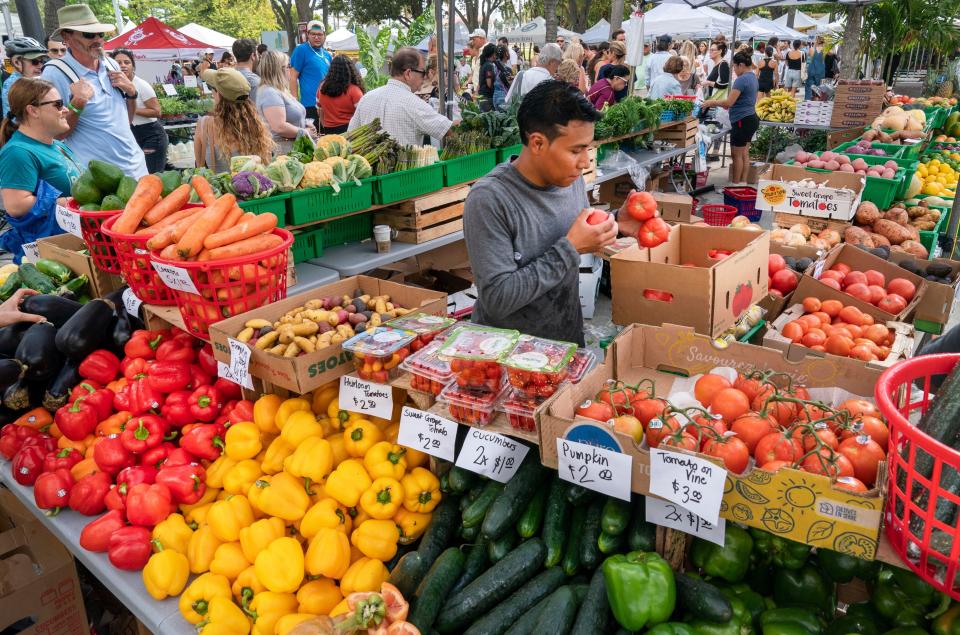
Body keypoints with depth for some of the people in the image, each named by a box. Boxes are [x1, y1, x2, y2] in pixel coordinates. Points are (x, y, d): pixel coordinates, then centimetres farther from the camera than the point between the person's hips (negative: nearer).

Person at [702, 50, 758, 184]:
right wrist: (718, 103, 15)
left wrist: (712, 102, -8)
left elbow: (729, 102, -21)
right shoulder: (753, 77, 13)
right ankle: (743, 182, 19)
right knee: (744, 153, 14)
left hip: (742, 121, -10)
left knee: (737, 154, -2)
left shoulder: (742, 79, -18)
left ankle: (735, 185, 3)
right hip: (751, 119, 10)